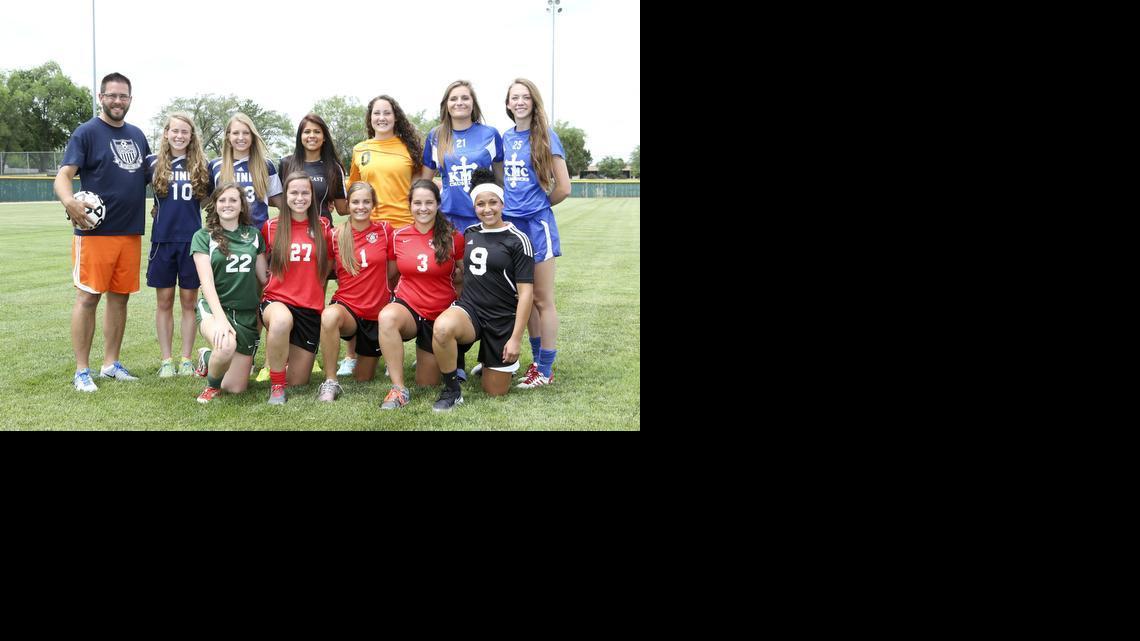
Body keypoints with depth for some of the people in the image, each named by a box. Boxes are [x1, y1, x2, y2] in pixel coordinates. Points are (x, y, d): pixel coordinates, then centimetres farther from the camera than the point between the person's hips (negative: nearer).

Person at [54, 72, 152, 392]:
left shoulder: (137, 134, 15)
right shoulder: (87, 132, -3)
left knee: (120, 297, 9)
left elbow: (151, 172, 27)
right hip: (96, 231, -6)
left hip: (131, 231, 6)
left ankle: (111, 363, 19)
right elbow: (63, 175, -11)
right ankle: (81, 371, 2)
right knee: (88, 297, -4)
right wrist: (69, 201, -32)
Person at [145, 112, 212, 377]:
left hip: (192, 239, 0)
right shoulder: (153, 163, 4)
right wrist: (151, 209, -1)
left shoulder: (202, 166, 5)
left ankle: (186, 359, 14)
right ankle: (166, 360, 12)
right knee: (164, 301, 5)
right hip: (162, 239, 0)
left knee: (189, 301, 6)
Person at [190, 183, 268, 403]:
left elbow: (264, 277, 15)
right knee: (226, 346, -39)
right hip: (214, 309, -4)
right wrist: (221, 318, -23)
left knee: (236, 389, 1)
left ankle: (208, 357, 35)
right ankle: (212, 384, -4)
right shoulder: (203, 237, 0)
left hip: (247, 314, 4)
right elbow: (206, 281, -11)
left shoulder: (254, 235, 10)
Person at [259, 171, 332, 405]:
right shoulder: (271, 227, 1)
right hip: (277, 300, -2)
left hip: (311, 309, 2)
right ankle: (276, 384, -20)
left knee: (299, 383, 2)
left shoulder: (322, 227, 4)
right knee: (282, 320, -42)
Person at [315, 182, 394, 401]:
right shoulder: (337, 235, -3)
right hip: (347, 306, -1)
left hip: (377, 311, 1)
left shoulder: (384, 230, -3)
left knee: (363, 378, 11)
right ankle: (330, 383, -25)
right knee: (329, 316, -40)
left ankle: (366, 355, 48)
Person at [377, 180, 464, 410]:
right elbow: (389, 274, 11)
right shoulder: (398, 236, -3)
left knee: (428, 384, 8)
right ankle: (399, 390, -28)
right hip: (407, 307, 0)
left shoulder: (453, 237, -7)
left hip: (441, 315, 0)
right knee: (387, 317, -39)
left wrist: (448, 276, -6)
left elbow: (465, 274, 6)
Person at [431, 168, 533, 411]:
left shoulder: (517, 240, -8)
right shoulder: (469, 233, 7)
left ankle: (505, 362, 40)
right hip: (469, 309, 3)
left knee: (495, 391, 5)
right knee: (442, 327, -35)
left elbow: (526, 292, -10)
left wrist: (516, 338, -14)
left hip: (502, 320, -3)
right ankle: (452, 391, -14)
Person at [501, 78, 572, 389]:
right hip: (510, 223, 6)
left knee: (542, 300, 0)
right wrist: (509, 206, 10)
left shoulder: (546, 136, -5)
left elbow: (563, 188, -7)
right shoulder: (506, 137, 10)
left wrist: (537, 206, 5)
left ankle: (545, 370, 6)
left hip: (536, 224, -6)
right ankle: (537, 360, 22)